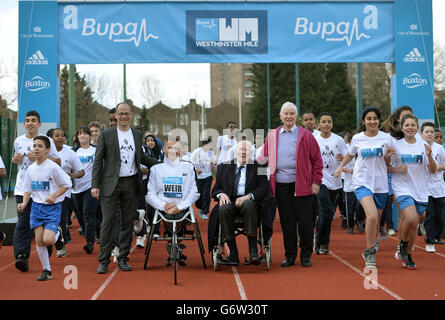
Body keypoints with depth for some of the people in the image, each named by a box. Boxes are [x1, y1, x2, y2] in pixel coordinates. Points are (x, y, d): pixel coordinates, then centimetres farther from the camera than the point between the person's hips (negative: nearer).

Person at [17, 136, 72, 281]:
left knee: (48, 240, -17)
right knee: (39, 241, 0)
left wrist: (54, 196, -16)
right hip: (36, 207, 5)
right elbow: (28, 189, 14)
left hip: (52, 207, -5)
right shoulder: (31, 169, 5)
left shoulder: (53, 167, -12)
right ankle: (46, 270, 14)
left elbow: (67, 184, -5)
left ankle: (57, 233, 19)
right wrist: (23, 204, -2)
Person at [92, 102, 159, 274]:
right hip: (111, 184, -3)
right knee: (108, 221, -5)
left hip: (131, 183, 4)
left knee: (128, 222, 7)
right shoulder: (106, 134, -1)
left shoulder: (137, 134, 11)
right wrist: (95, 185, -7)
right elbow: (98, 161, -1)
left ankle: (123, 258, 17)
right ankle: (103, 261, 1)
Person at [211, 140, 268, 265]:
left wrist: (248, 196, -18)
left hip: (249, 202, -1)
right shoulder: (223, 167, 17)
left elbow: (263, 189, 0)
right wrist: (221, 194, -9)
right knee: (223, 209, -33)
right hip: (230, 201, 2)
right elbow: (215, 189, 16)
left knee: (248, 204, -37)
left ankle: (253, 251, -37)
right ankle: (233, 254, -31)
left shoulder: (258, 167, 11)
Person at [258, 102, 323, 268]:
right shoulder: (272, 136, 10)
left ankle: (306, 256, 11)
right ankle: (290, 256, 16)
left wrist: (316, 182, -3)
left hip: (301, 185, -2)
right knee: (286, 222, 6)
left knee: (305, 221, -1)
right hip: (281, 185, 3)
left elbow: (317, 160, 2)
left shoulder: (305, 135, 2)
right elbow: (264, 158, 16)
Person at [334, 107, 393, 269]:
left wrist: (388, 155, -10)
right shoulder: (357, 139, 1)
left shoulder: (386, 138, 2)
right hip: (362, 182, -2)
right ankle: (370, 252, -7)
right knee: (372, 216, -23)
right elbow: (350, 154, 21)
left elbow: (387, 162, 11)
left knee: (375, 222, 10)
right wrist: (340, 167, 7)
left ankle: (368, 253, 34)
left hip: (380, 184, 2)